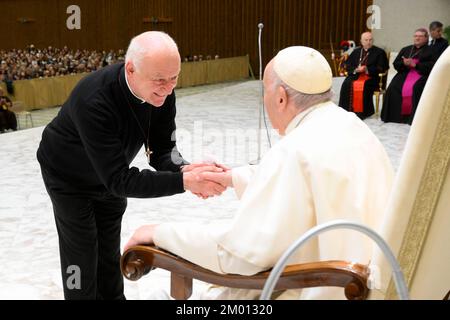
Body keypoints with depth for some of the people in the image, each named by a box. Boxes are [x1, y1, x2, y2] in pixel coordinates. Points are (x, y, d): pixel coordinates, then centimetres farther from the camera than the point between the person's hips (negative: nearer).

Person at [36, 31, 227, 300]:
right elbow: (119, 180, -42)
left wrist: (185, 169, -38)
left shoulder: (162, 91, -23)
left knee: (110, 251, 19)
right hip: (69, 176, -5)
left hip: (110, 175, 6)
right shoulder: (94, 100, -42)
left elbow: (161, 150, -17)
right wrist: (184, 182, -48)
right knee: (82, 258, 3)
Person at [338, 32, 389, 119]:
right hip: (355, 75, 3)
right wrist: (355, 69, -8)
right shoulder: (356, 51, 21)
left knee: (364, 86, -35)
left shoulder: (379, 52, 9)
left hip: (371, 77, -3)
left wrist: (367, 70, -14)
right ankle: (347, 110, -23)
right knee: (347, 84, -27)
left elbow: (381, 68, -1)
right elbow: (347, 65, 15)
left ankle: (362, 112, -30)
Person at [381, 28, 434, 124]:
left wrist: (415, 64, -13)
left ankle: (413, 117, -30)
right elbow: (395, 64, 16)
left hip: (421, 75, -4)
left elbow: (431, 66, -6)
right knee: (393, 88, -24)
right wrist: (404, 63, -6)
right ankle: (395, 116, -17)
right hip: (405, 74, 4)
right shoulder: (405, 49, 23)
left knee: (416, 88, -35)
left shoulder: (430, 51, 9)